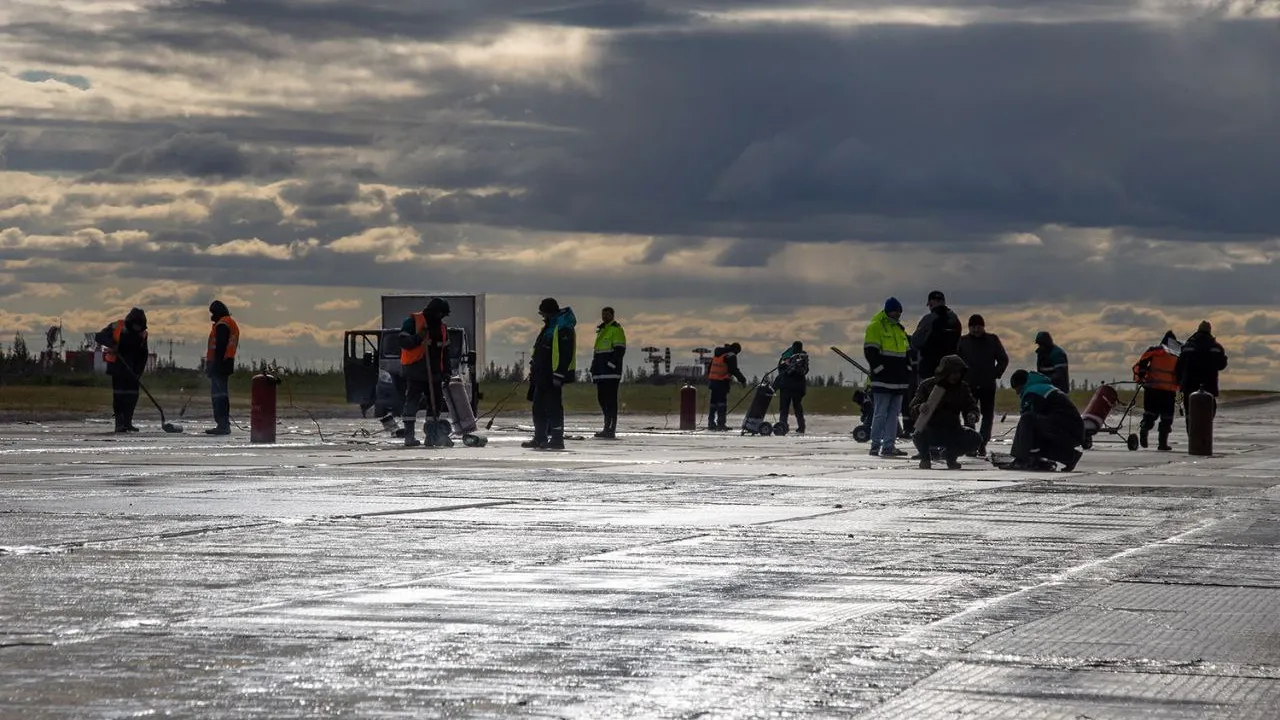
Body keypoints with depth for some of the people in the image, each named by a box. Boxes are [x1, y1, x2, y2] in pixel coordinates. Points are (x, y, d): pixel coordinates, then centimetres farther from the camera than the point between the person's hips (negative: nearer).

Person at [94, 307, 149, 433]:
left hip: (132, 369, 5)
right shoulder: (116, 327, -9)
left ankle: (127, 422, 9)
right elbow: (99, 336, -11)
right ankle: (119, 423, -8)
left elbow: (143, 355, 10)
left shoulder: (142, 334, 5)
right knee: (119, 394, -9)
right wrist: (111, 343, -31)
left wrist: (138, 372, 1)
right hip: (117, 367, -5)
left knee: (133, 394, 1)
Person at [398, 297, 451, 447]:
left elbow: (445, 352, 20)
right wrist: (418, 338, -28)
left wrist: (446, 373, 15)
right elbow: (403, 342, -12)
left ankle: (431, 434, 15)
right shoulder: (412, 322, -4)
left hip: (434, 372, 7)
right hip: (414, 371, -7)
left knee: (437, 402, 5)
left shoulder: (442, 328, 16)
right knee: (412, 401, -10)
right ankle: (409, 436, -12)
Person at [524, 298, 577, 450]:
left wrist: (558, 374, -23)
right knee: (538, 407, 12)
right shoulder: (549, 327, 19)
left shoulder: (563, 328, -15)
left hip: (554, 376, -11)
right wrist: (534, 370, 24)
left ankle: (557, 439, -5)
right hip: (542, 374, 11)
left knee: (554, 407, -8)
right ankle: (539, 438, 18)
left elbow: (566, 353, -21)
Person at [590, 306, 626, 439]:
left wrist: (610, 365, -18)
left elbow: (620, 350, -13)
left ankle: (610, 430, -12)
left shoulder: (616, 329, -5)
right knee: (602, 399, 9)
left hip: (611, 374, -9)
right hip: (601, 374, 9)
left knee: (610, 400, -10)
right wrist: (594, 368, 19)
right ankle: (608, 427, 15)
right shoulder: (601, 330, 23)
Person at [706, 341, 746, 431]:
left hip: (712, 381, 8)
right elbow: (734, 370, -14)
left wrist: (708, 381, 28)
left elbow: (709, 368, 23)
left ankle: (711, 423, 15)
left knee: (713, 403, 13)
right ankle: (721, 423, -14)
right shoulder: (731, 356, -7)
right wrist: (743, 380, -9)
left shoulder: (716, 355, 19)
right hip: (722, 382, -8)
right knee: (722, 403, -8)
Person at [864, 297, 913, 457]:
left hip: (898, 381, 8)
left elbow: (907, 352, 26)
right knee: (880, 413, -9)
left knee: (894, 413, 6)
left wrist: (908, 371, 14)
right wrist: (880, 370, -16)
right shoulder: (876, 327, -4)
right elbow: (870, 352, -10)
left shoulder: (900, 329, 19)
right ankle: (876, 445, -6)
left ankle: (889, 446, 7)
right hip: (883, 381, -8)